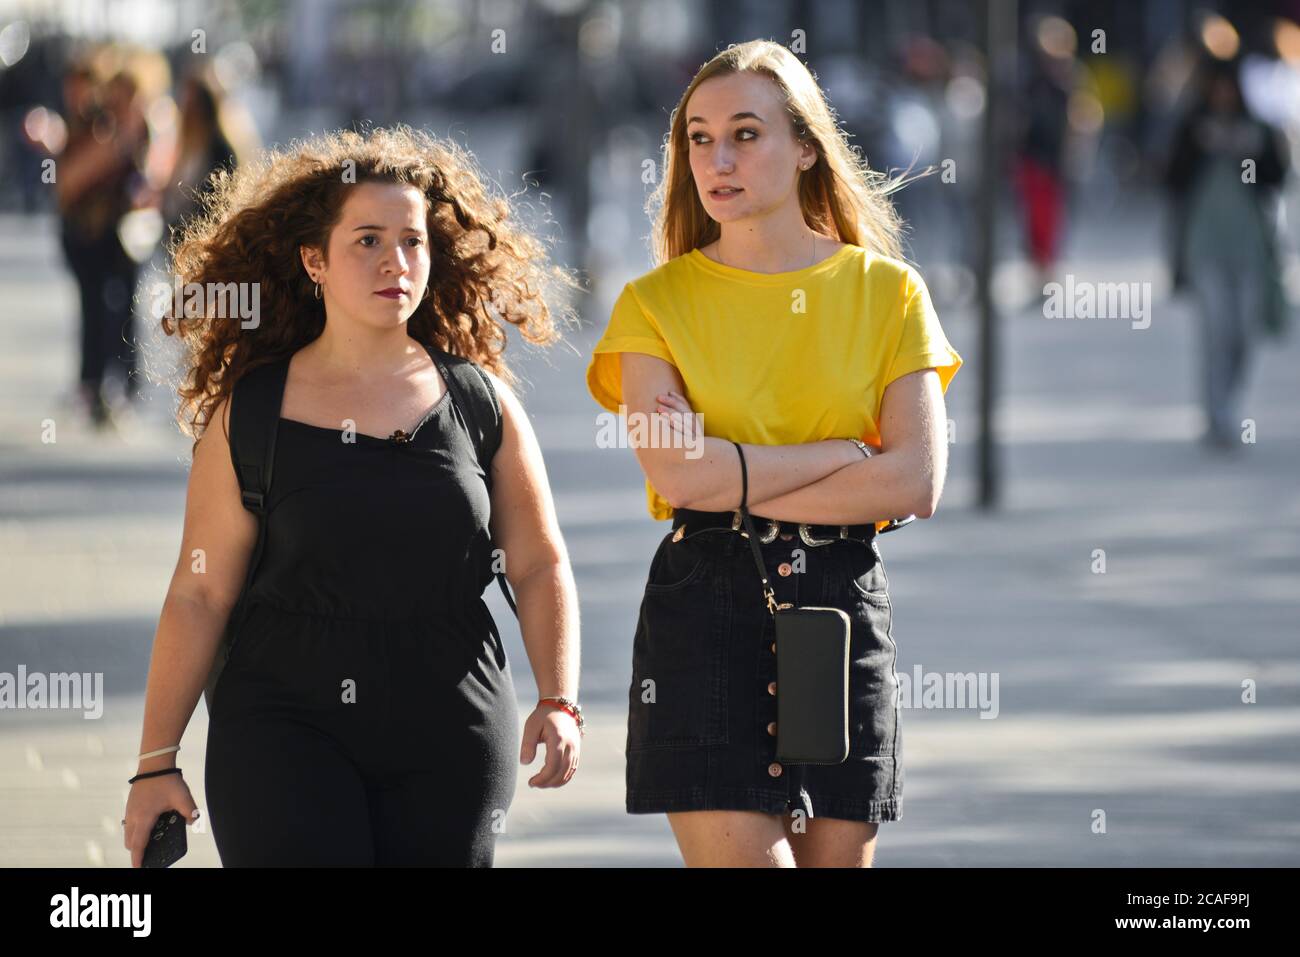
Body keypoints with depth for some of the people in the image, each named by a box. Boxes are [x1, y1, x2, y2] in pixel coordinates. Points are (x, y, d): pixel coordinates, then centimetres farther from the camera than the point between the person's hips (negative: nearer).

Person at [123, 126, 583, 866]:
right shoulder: (250, 415, 0)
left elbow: (540, 564, 9)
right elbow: (199, 592, 0)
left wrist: (558, 704, -4)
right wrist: (156, 763, -1)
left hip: (452, 731, 2)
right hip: (285, 723, -2)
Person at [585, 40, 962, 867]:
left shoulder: (886, 292, 6)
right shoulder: (660, 301, 4)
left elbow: (917, 484, -6)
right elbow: (674, 474, -11)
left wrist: (733, 476, -8)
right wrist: (849, 453, -9)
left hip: (845, 609, 2)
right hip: (704, 607, -1)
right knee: (738, 854, -12)